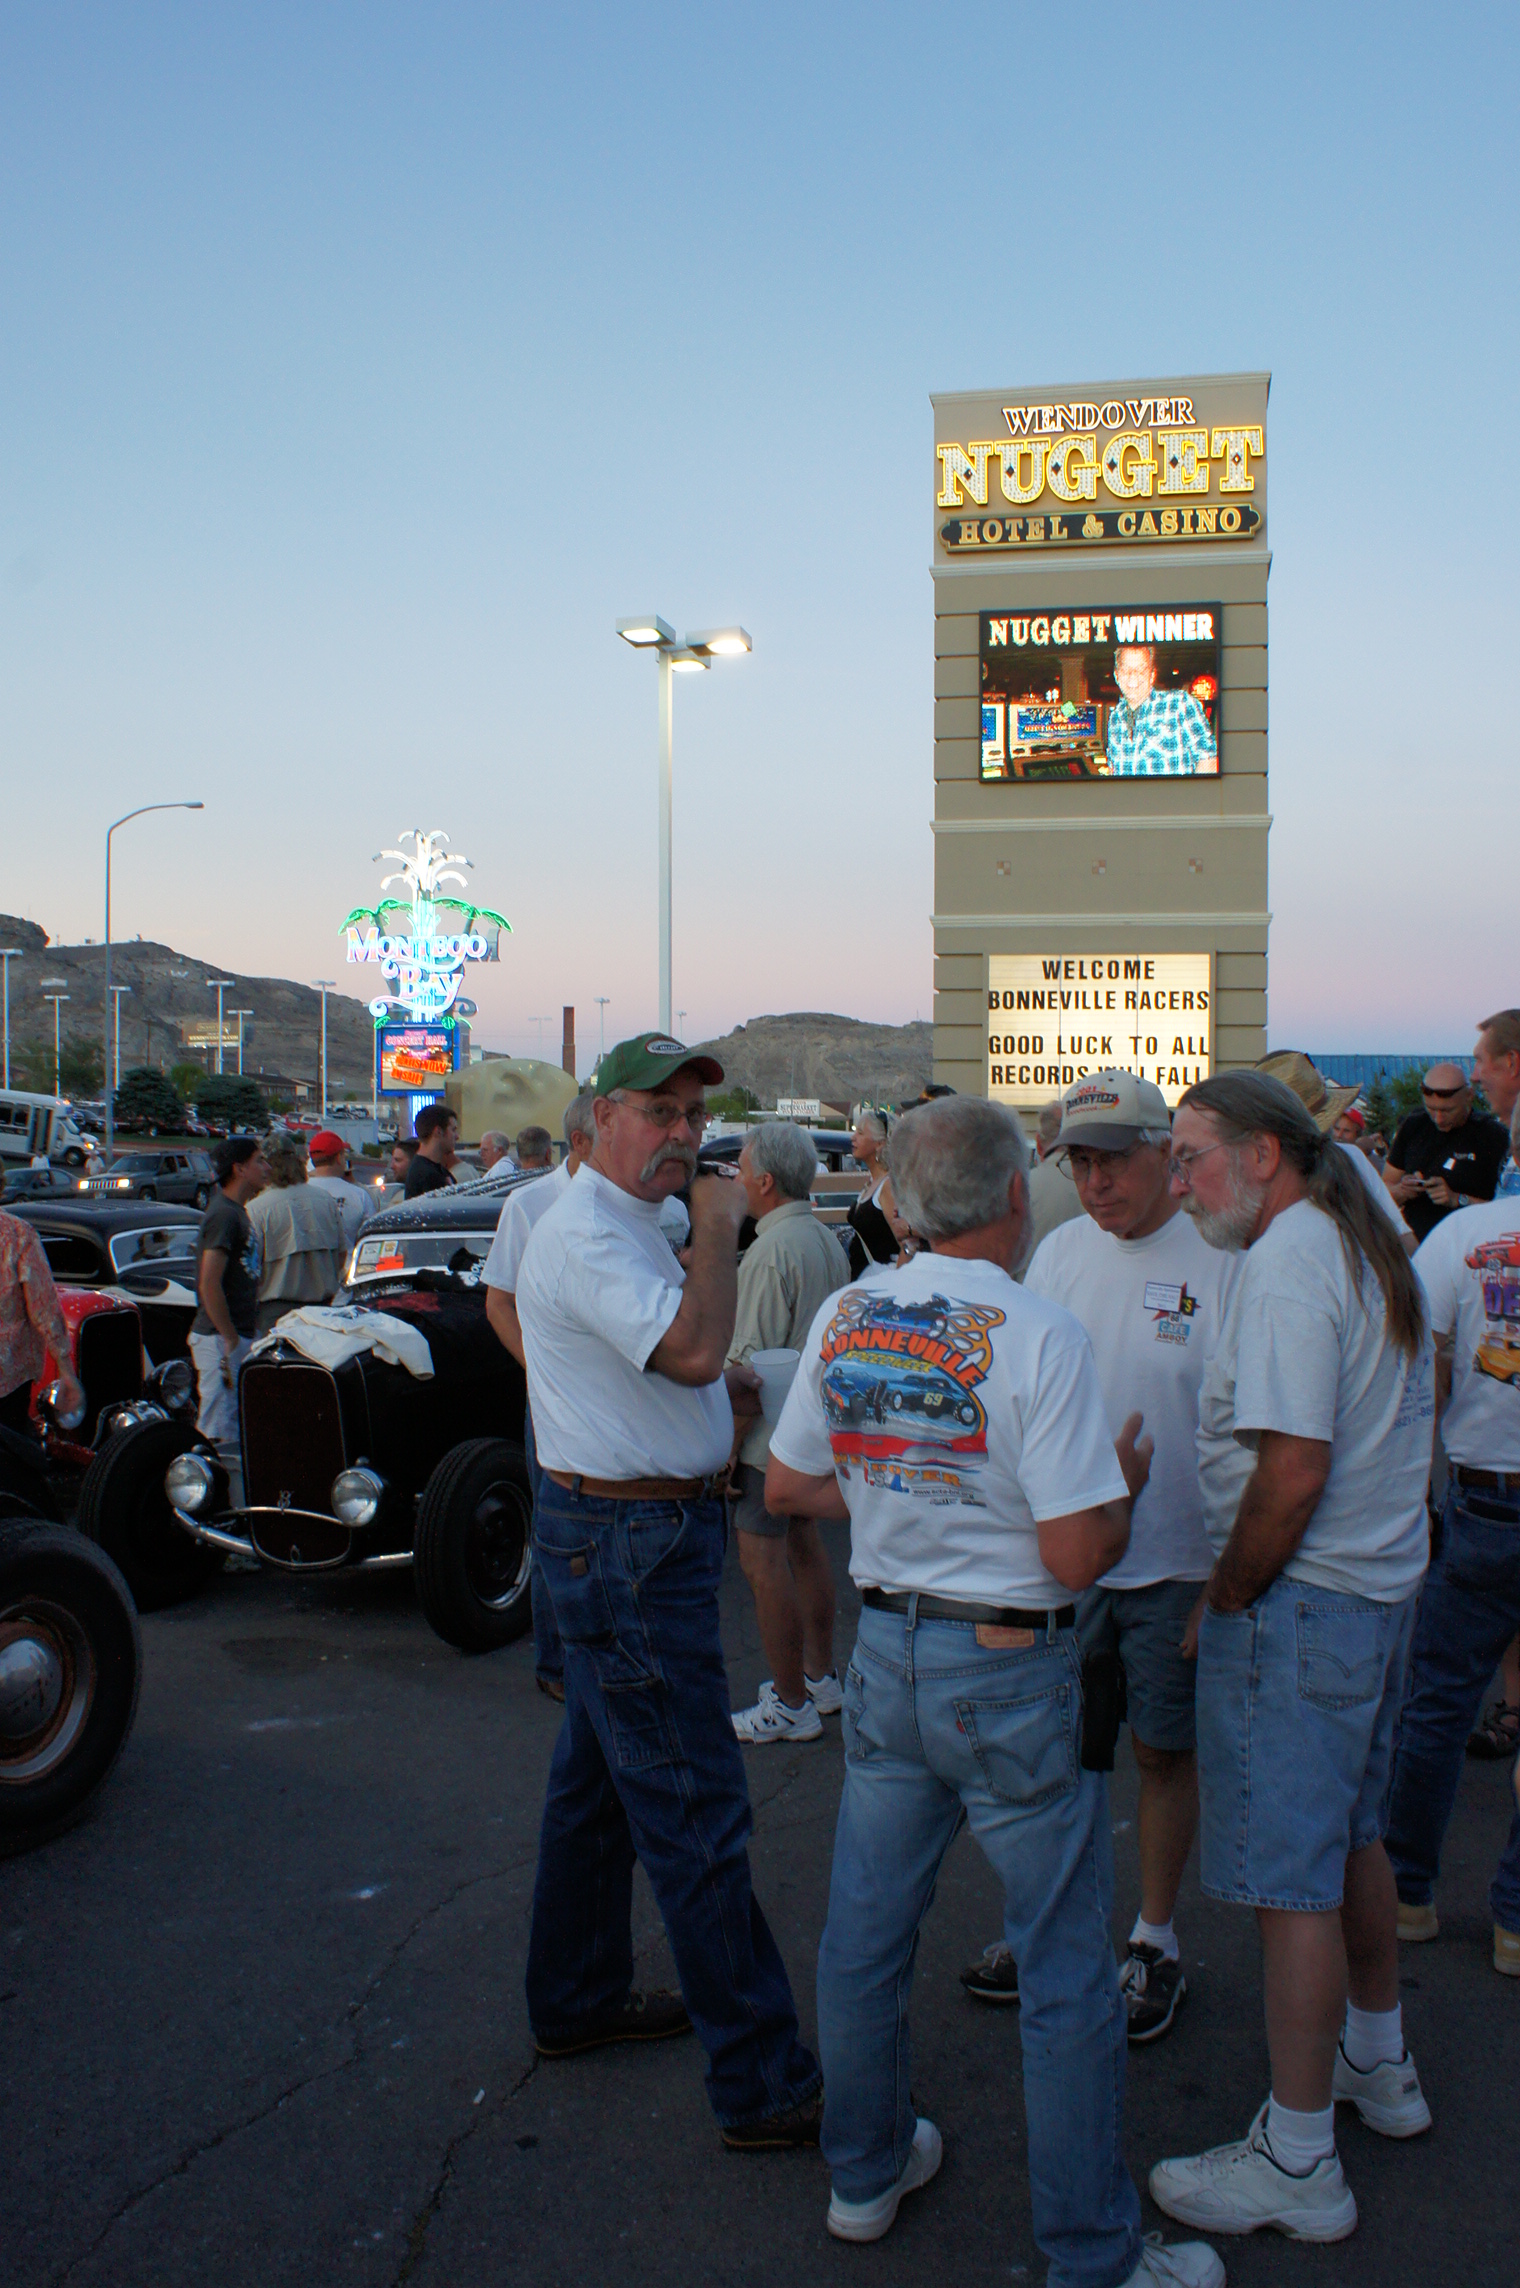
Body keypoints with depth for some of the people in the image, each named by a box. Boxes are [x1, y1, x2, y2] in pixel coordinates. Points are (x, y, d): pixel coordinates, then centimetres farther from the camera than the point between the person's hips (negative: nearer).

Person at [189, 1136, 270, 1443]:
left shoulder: (238, 1212, 15)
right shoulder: (224, 1215, -16)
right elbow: (209, 1285, -22)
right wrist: (231, 1341, -20)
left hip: (238, 1334, 10)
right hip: (221, 1339, -10)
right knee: (220, 1435, -7)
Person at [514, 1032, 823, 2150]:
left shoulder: (635, 1223, 14)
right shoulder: (588, 1233, -19)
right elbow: (692, 1349, -32)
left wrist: (725, 1383, 9)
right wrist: (723, 1226, -20)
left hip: (627, 1535, 11)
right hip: (631, 1547, -11)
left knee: (598, 1781, 21)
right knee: (695, 1815, -7)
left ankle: (578, 1997, 37)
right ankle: (766, 2087, 0)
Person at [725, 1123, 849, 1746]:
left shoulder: (772, 1251, -20)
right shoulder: (828, 1240, 9)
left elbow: (751, 1360, -22)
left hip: (773, 1430, -10)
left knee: (763, 1559, -2)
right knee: (804, 1544, 19)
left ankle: (790, 1705, 4)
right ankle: (820, 1677, 29)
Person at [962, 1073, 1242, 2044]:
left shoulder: (1220, 1261, -12)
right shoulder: (1060, 1250, 4)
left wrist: (1229, 1577, -11)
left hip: (1175, 1563, -4)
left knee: (1166, 1749, 11)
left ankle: (1155, 1942, 29)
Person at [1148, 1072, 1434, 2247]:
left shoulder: (1288, 1263, -19)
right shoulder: (1370, 1248, 11)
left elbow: (1292, 1471, -26)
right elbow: (1413, 1415, 19)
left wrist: (1226, 1600, -13)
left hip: (1299, 1604, -10)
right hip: (1383, 1582, 10)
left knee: (1292, 1880, -1)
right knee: (1352, 1838, 24)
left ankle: (1298, 2163, 11)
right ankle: (1380, 2066, 41)